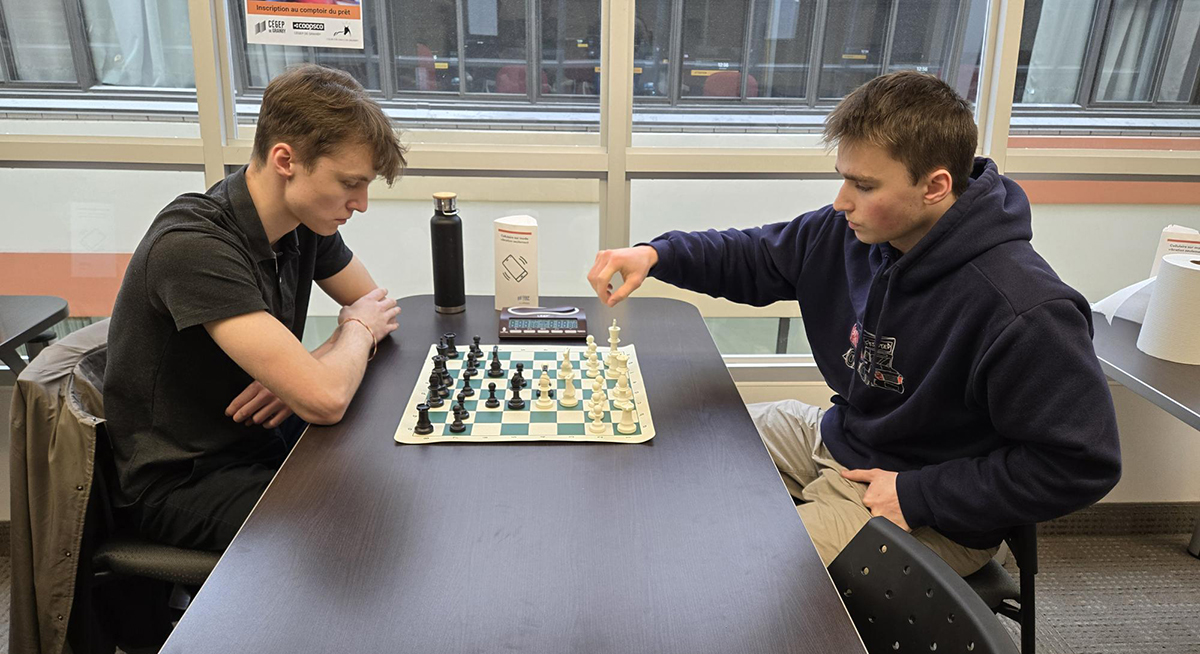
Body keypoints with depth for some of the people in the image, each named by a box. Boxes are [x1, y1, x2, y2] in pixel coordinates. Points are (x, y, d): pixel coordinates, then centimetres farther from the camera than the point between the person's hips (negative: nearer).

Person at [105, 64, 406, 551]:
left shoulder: (306, 220, -4)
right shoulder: (194, 247, -29)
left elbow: (378, 307, 7)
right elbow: (325, 400, -35)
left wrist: (310, 369, -14)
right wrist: (357, 329, -12)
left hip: (263, 438, 8)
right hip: (180, 480, -7)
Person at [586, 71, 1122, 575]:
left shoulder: (1024, 312, -30)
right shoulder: (852, 232, -8)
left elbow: (1082, 464, -23)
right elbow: (757, 257, 5)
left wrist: (918, 495, -23)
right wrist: (655, 254, -12)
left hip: (933, 518, -7)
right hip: (836, 440, 8)